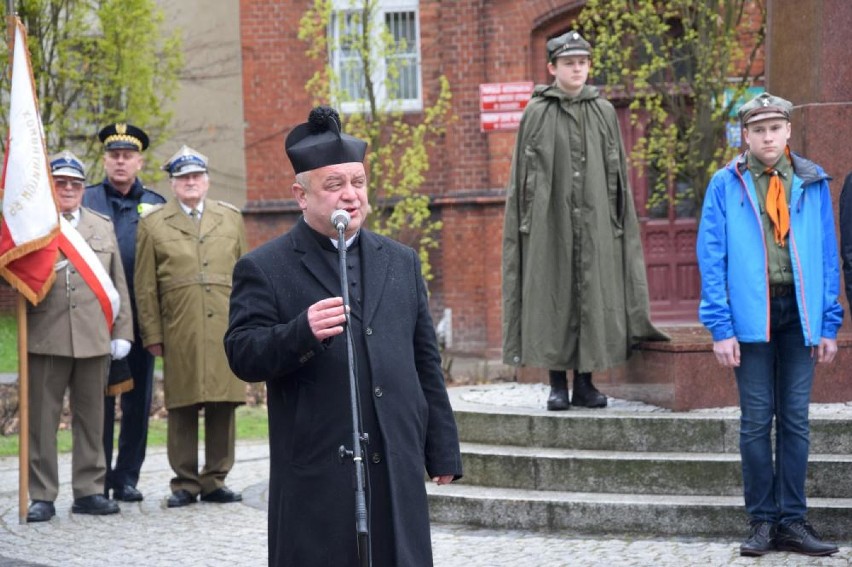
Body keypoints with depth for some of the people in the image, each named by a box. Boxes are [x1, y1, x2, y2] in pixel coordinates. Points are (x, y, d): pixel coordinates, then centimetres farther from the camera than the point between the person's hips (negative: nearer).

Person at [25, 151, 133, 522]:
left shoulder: (103, 227, 17)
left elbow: (118, 284, 15)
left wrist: (121, 331, 9)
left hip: (94, 339, 3)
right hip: (45, 337, -3)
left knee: (91, 418, 8)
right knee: (42, 419, -1)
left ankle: (89, 491, 16)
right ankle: (42, 495, 6)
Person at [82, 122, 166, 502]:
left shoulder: (156, 207, 9)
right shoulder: (85, 201, 6)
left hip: (140, 316, 1)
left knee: (138, 399, 5)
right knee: (98, 398, 1)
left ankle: (127, 476, 14)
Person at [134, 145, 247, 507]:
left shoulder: (230, 217, 15)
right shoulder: (152, 224, 8)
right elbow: (145, 286, 6)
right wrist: (152, 335, 1)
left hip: (226, 329, 2)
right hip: (179, 333, -2)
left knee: (223, 406, 2)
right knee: (182, 409, -1)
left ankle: (215, 481, 11)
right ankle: (185, 483, 7)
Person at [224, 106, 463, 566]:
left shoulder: (401, 262, 15)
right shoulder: (264, 268, 0)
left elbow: (427, 363, 16)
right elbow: (242, 356, -9)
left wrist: (442, 452, 13)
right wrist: (303, 332, -26)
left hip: (397, 471, 4)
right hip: (316, 474, -4)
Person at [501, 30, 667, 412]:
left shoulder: (604, 113, 9)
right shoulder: (536, 114, 3)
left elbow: (617, 173, 11)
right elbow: (522, 174, 4)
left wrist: (618, 220, 6)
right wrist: (526, 220, -2)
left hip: (595, 223, 2)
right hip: (550, 222, -2)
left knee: (593, 296, 1)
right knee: (552, 295, -1)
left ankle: (585, 383, 8)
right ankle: (557, 384, 6)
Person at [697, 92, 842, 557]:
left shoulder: (813, 183, 6)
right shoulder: (726, 185, 0)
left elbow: (828, 256, 9)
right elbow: (711, 258, -2)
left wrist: (829, 324, 4)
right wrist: (721, 327, -8)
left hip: (799, 311, 2)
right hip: (751, 314, -2)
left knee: (795, 419, 4)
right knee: (756, 421, 2)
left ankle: (793, 522, 9)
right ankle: (763, 522, 9)